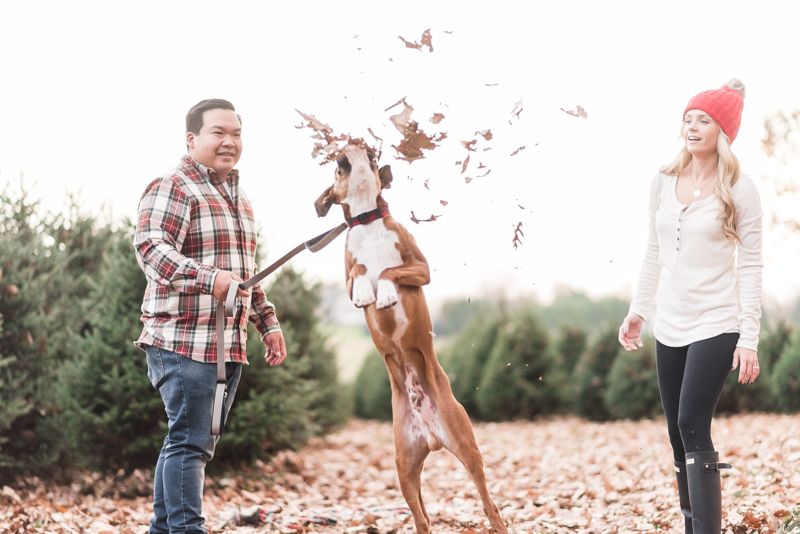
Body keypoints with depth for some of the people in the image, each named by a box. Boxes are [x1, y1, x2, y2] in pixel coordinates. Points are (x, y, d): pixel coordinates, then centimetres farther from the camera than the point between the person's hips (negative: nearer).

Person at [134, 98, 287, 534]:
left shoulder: (238, 198, 22)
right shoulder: (172, 188, -8)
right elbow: (150, 246, -22)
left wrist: (267, 322, 26)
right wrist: (208, 277, -35)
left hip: (229, 344, 9)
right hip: (183, 339, -9)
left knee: (192, 442, 13)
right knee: (190, 441, -11)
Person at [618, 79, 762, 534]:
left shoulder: (739, 190, -6)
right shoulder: (664, 182, 7)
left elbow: (751, 268, -7)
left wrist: (749, 339, -12)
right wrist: (638, 310, 13)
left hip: (716, 326, -5)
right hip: (670, 328, 5)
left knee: (693, 428, -16)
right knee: (679, 435, 7)